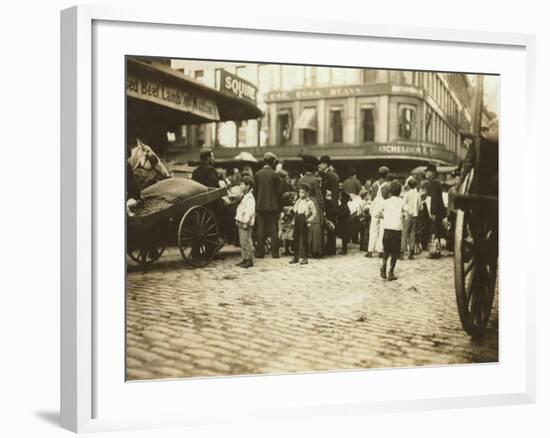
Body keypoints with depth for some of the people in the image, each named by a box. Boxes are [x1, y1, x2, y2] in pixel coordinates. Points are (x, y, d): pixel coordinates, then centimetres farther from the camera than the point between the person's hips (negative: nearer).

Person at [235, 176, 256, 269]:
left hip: (246, 224, -10)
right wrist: (237, 219, 18)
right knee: (242, 242, 13)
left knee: (246, 242, -8)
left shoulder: (250, 197, -14)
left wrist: (246, 222, -24)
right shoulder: (245, 196, 18)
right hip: (241, 223, 10)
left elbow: (249, 211, -22)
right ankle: (245, 259, 19)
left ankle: (249, 260, -4)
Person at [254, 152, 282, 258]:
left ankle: (260, 252, 4)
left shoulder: (257, 174, 1)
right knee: (274, 229, 3)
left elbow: (255, 190, 4)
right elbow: (278, 192, -5)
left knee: (261, 229, 5)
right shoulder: (275, 175, -7)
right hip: (273, 206, -2)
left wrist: (256, 204, 12)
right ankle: (275, 252, 2)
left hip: (260, 206, 2)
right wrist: (279, 206, 4)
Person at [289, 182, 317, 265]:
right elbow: (294, 209, 22)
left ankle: (304, 257, 2)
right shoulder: (297, 202, 12)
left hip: (304, 224, -6)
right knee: (296, 239, 9)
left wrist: (310, 219, -18)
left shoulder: (309, 202, -6)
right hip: (297, 222, 6)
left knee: (304, 240, -3)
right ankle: (296, 256, 17)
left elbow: (314, 213, -6)